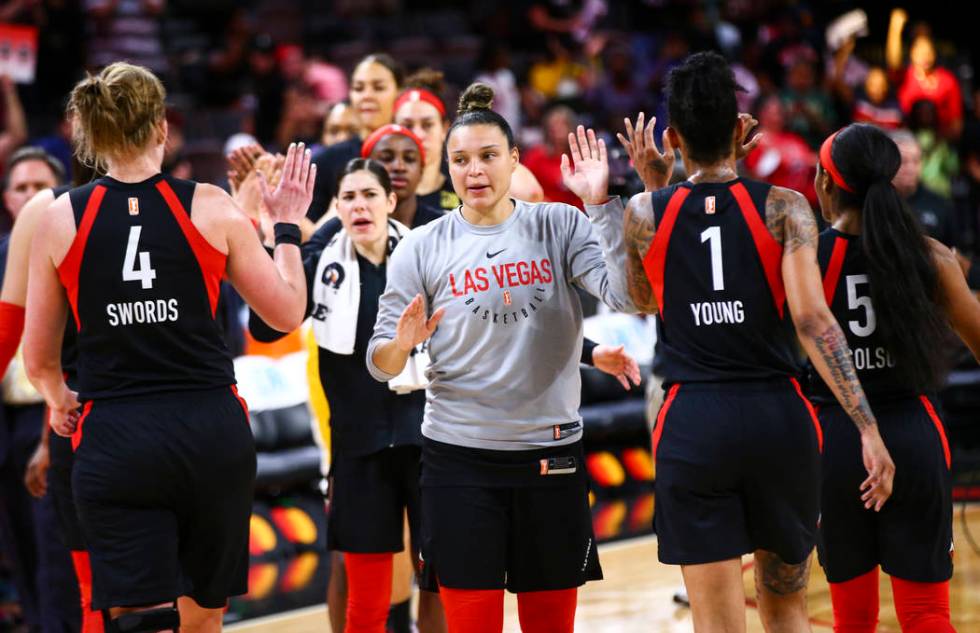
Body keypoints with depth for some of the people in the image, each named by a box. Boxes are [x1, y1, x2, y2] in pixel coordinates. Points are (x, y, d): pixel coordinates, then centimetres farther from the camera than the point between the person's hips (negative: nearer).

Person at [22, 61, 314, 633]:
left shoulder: (60, 221, 1)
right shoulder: (212, 208, -1)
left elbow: (39, 359, 9)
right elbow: (287, 312, 6)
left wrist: (59, 400, 31)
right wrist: (287, 227, 21)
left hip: (115, 439, -1)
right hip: (212, 430, 1)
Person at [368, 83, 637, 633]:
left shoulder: (560, 226, 2)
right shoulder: (422, 248, 2)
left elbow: (627, 296, -13)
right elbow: (381, 365, 3)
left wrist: (601, 205, -18)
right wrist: (400, 345, -20)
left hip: (551, 455, 1)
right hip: (459, 459, -1)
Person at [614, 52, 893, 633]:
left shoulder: (646, 214, 2)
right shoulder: (784, 209, -4)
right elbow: (811, 317, -15)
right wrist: (868, 427, -17)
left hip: (692, 427, 0)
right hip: (778, 418, 0)